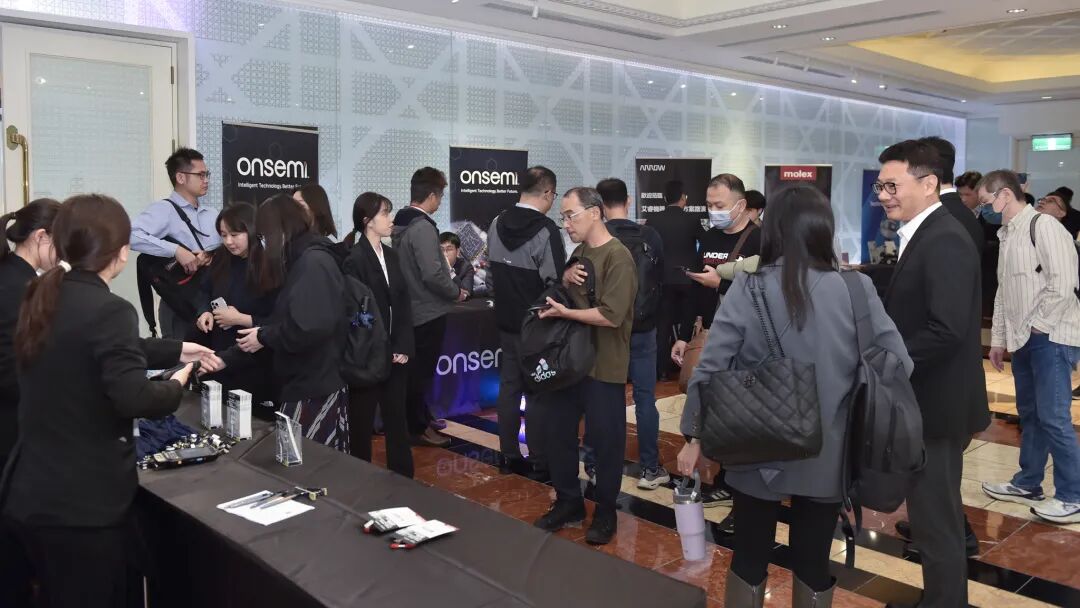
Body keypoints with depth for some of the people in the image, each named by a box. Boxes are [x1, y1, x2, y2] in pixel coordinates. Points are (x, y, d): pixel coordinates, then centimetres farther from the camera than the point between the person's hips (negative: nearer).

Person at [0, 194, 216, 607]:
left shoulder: (43, 299, 7)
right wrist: (176, 385, -8)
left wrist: (177, 351, 25)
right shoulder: (109, 310, -20)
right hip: (85, 503, -8)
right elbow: (134, 399, -27)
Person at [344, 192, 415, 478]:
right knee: (362, 423, 7)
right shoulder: (354, 259, -12)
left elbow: (403, 303, 8)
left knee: (397, 420, 12)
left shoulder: (391, 255, 10)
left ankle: (404, 480, 21)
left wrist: (404, 347, -2)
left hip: (394, 355, 6)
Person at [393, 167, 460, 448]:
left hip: (412, 308, 9)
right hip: (428, 312, -9)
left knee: (415, 370, 17)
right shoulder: (423, 227, -21)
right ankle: (417, 428, 12)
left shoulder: (401, 224, 7)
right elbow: (432, 275, -28)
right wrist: (456, 291, -11)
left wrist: (449, 287, 16)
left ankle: (420, 419, 30)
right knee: (421, 372, 2)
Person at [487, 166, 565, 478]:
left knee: (509, 385, 14)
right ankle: (539, 463, 10)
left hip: (506, 320, 7)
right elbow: (555, 282, -21)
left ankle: (509, 456, 22)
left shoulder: (496, 224, 3)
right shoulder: (546, 230, -19)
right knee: (538, 392, 2)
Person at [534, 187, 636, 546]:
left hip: (604, 366, -8)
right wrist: (565, 277, -4)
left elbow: (611, 315, -24)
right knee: (558, 433, 13)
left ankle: (606, 512, 22)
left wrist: (564, 312, -16)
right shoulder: (580, 251, 10)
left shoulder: (617, 257, -16)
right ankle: (568, 503, 29)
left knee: (605, 440, 5)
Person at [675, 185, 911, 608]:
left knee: (749, 557, 17)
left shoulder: (748, 288, -12)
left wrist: (694, 436, -1)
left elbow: (709, 368, -12)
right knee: (813, 564, 17)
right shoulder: (857, 289, -9)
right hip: (827, 455, 1)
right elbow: (900, 369, -8)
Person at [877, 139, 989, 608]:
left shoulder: (945, 241, -20)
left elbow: (946, 331, -28)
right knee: (933, 512, 20)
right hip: (924, 397, 10)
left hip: (936, 402, -10)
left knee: (935, 518, 1)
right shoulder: (924, 235, 12)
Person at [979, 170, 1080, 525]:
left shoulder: (1044, 227, -13)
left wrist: (1037, 325, -12)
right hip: (1023, 338, 9)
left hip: (1051, 337, -9)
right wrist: (998, 339, 18)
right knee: (1029, 414, 15)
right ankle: (1027, 484, 26)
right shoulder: (1007, 235, 14)